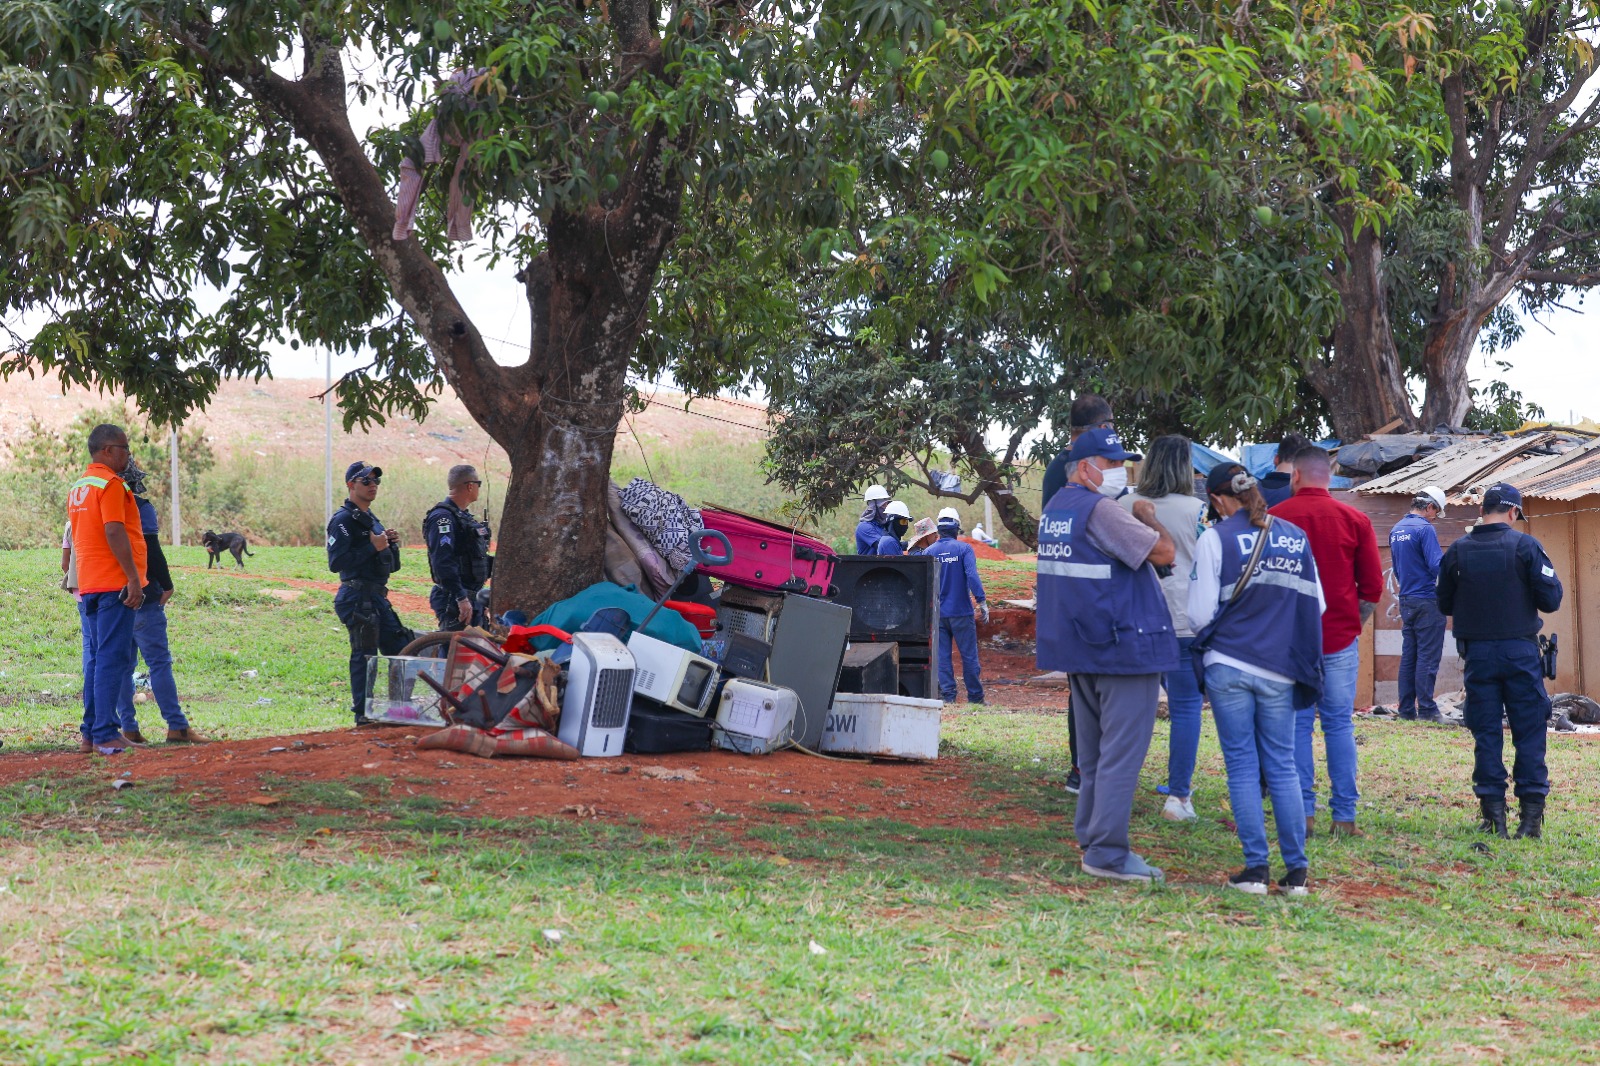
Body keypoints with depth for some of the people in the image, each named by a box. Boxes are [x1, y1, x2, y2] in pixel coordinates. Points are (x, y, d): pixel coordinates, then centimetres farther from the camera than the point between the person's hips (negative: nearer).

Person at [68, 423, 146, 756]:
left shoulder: (77, 487, 17)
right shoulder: (110, 483, -11)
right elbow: (114, 532, -19)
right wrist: (133, 578, -19)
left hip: (87, 587, 9)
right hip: (114, 584, -9)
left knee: (94, 659, 12)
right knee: (112, 659, -9)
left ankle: (90, 733, 13)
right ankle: (105, 735, -11)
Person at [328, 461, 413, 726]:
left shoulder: (370, 518, 20)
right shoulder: (343, 520, -9)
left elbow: (389, 565, 25)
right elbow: (336, 562, -21)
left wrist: (390, 544, 4)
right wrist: (373, 547, -20)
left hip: (377, 597, 10)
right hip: (357, 597, -10)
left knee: (400, 649, 11)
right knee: (364, 654, -7)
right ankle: (363, 714, -1)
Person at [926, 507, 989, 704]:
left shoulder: (929, 552, 4)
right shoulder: (963, 549, -6)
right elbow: (972, 576, -17)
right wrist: (981, 602, -15)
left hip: (937, 613, 3)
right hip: (961, 612, -3)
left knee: (942, 655, 6)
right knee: (969, 655, 3)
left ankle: (947, 694, 3)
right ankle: (975, 696, 6)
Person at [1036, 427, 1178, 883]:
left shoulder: (1054, 509, 13)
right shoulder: (1099, 510, -17)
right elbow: (1164, 553, -18)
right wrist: (1148, 518, -3)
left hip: (1079, 646, 10)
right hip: (1125, 646, -10)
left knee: (1093, 752, 17)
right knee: (1121, 752, -7)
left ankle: (1091, 839, 23)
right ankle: (1107, 853, -7)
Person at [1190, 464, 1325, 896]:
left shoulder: (1216, 539, -7)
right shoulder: (1296, 536, 5)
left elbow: (1201, 612, -7)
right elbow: (1317, 605, 9)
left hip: (1228, 667, -3)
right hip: (1280, 671, 3)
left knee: (1242, 765, 4)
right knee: (1282, 766, 8)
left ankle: (1256, 868, 3)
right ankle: (1296, 871, 7)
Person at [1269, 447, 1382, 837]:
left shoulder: (1275, 518, -4)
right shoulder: (1354, 520, 0)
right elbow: (1373, 586, 3)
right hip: (1341, 638, 1)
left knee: (1297, 724, 4)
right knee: (1339, 724, 6)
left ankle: (1303, 812, 0)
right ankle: (1344, 816, 4)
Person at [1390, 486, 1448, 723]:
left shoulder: (1396, 530, 12)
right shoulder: (1425, 529, -13)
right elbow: (1437, 566, -19)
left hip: (1406, 600, 8)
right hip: (1427, 600, -8)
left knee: (1408, 656, 10)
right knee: (1428, 656, -4)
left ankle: (1406, 709, 11)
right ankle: (1426, 709, -5)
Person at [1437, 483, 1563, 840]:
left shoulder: (1457, 551, 0)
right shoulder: (1525, 546, -8)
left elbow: (1444, 605, 8)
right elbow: (1551, 599, -8)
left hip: (1477, 653, 2)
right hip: (1520, 650, -2)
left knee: (1485, 733, 8)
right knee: (1529, 733, 5)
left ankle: (1493, 814, 7)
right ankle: (1531, 815, 2)